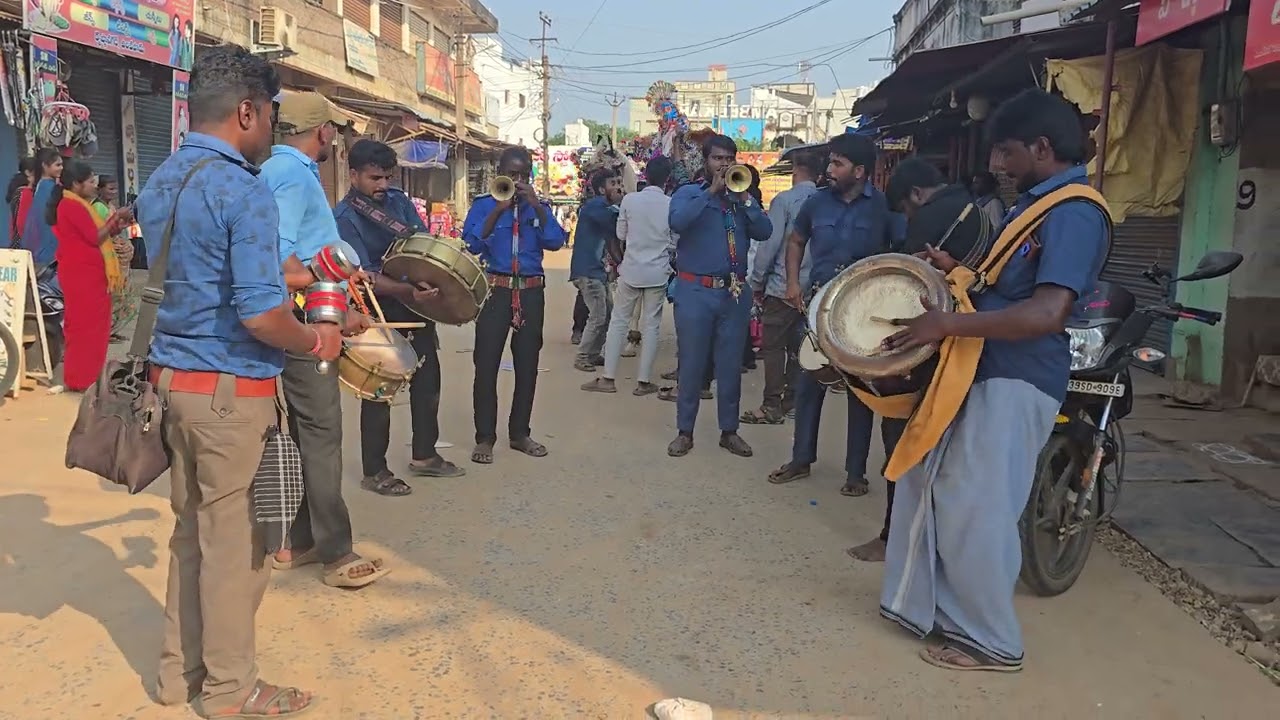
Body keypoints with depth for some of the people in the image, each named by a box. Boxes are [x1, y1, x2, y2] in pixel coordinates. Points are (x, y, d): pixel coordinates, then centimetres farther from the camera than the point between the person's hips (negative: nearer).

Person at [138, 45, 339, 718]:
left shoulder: (158, 182, 10)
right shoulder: (244, 192, -17)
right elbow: (260, 316, -24)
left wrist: (275, 275, 26)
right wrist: (316, 342, -6)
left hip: (172, 376, 8)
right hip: (231, 387, -8)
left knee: (191, 528, 19)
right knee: (234, 540, 5)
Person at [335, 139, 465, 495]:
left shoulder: (398, 199, 4)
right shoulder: (344, 218, -14)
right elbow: (365, 275, -23)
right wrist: (408, 291, -36)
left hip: (417, 301, 7)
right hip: (378, 311, -7)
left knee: (427, 379, 14)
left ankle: (424, 455, 30)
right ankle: (374, 471, 13)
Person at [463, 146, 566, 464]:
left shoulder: (538, 205, 9)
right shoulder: (483, 205, 1)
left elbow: (555, 241, -6)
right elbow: (471, 244, -14)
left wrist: (537, 206, -13)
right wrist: (498, 210, -18)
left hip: (531, 292, 3)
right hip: (495, 291, -3)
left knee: (527, 365, 9)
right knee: (487, 365, -3)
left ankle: (520, 433, 22)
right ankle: (485, 438, 6)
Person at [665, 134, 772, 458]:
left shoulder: (743, 198, 12)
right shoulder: (688, 193, 2)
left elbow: (764, 231, -3)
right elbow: (677, 222, -20)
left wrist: (744, 197, -12)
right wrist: (711, 191, -16)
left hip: (735, 292, 3)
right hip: (696, 291, -3)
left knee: (731, 365, 9)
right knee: (691, 364, 3)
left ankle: (729, 430, 20)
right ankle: (684, 431, 13)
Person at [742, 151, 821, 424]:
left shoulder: (785, 200, -9)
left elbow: (770, 244, -12)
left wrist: (756, 282, -3)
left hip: (783, 286, -5)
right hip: (812, 287, 5)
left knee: (773, 346, 0)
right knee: (797, 345, 14)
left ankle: (772, 406, -1)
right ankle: (792, 400, 19)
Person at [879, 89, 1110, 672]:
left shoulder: (1074, 212, -17)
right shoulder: (1037, 201, 15)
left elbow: (1046, 312, -28)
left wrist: (947, 324, -24)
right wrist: (956, 270, 6)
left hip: (1016, 382, -10)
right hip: (980, 369, 10)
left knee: (974, 508, -4)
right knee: (926, 483, 14)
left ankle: (990, 640, 14)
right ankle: (927, 605, 28)